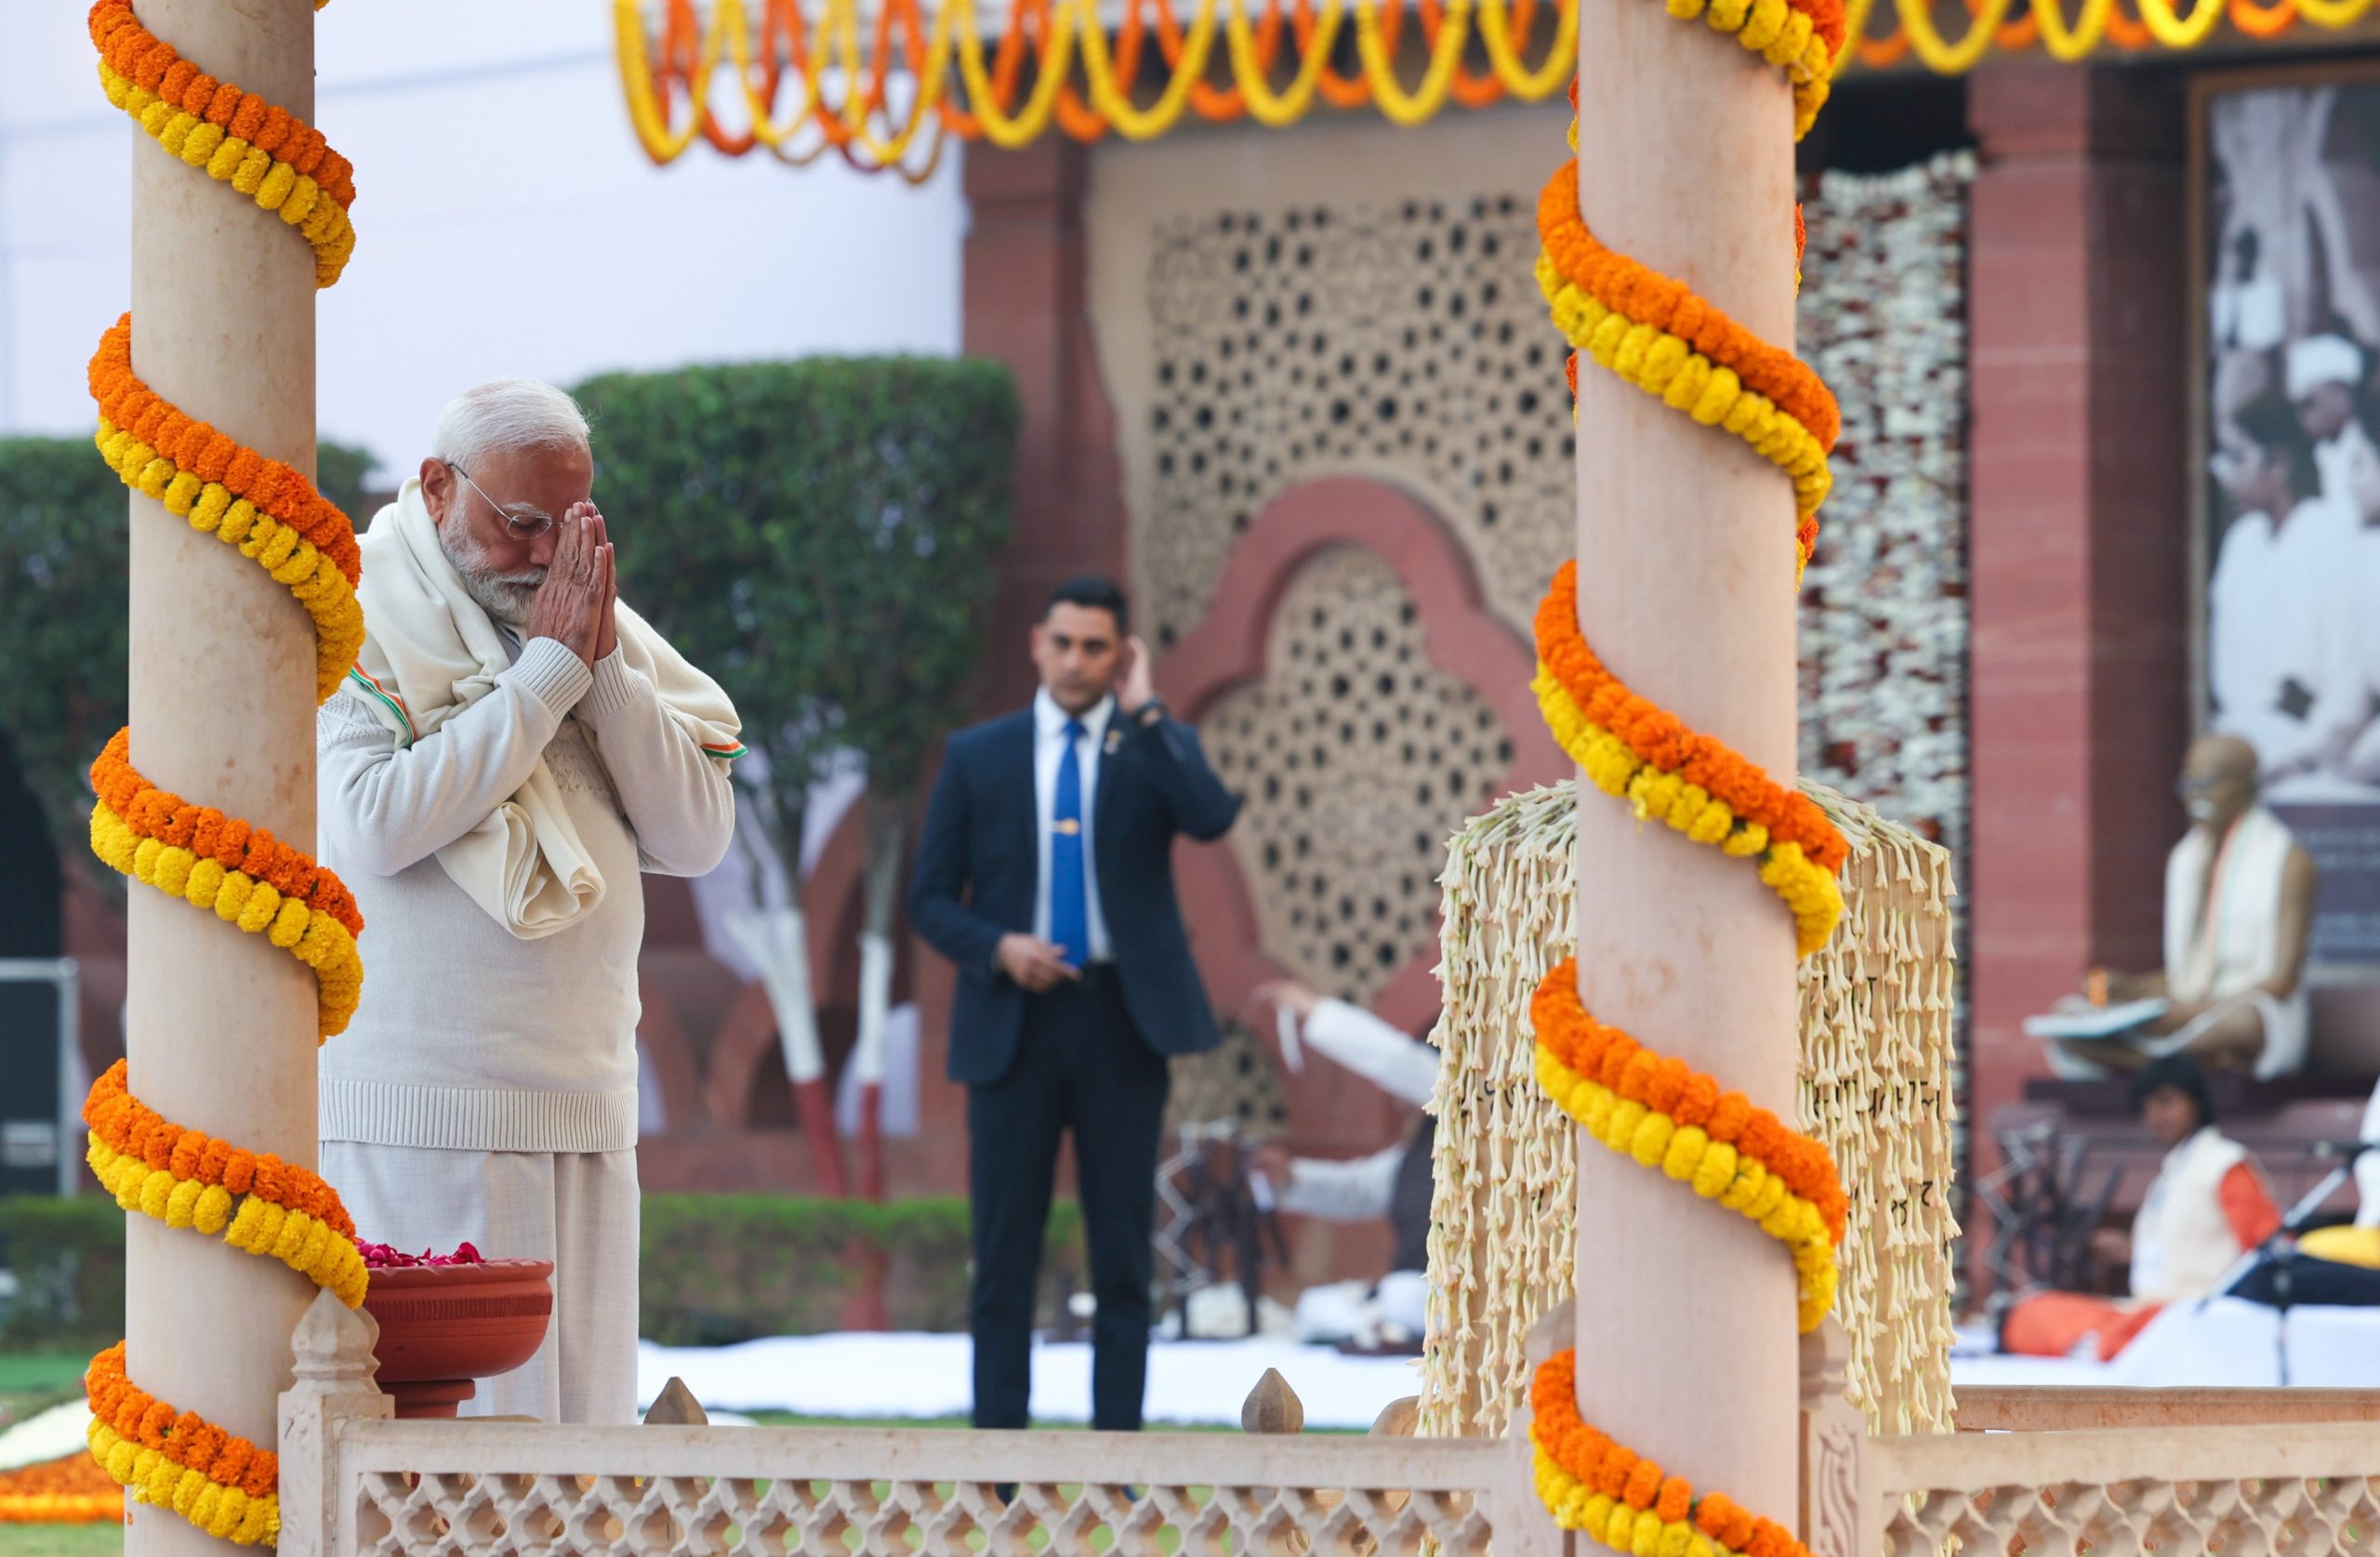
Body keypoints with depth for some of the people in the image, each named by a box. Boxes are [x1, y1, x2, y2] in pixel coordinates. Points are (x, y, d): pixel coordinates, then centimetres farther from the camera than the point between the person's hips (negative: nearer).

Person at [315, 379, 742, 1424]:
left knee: (582, 1415, 3)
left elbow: (699, 838, 5)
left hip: (584, 1104, 6)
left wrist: (605, 667, -6)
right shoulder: (356, 625, -2)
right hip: (415, 1112, -6)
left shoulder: (603, 630, 14)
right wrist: (546, 671, -13)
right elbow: (376, 827, -18)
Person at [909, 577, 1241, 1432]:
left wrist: (1143, 712, -11)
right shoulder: (977, 757, 8)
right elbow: (930, 900, 7)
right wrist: (998, 948, -11)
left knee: (1123, 1254, 1)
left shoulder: (1156, 747, 6)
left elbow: (1212, 817, -17)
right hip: (1014, 1018, 0)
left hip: (1121, 1018, 0)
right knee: (1004, 1254, 0)